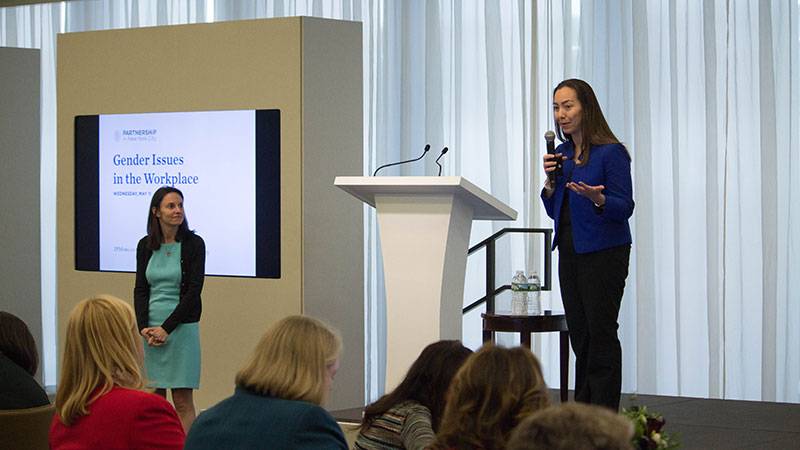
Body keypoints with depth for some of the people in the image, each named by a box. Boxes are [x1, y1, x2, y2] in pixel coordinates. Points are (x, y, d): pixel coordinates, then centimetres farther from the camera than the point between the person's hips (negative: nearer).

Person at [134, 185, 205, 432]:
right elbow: (140, 289, 7)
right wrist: (144, 327, -8)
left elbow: (194, 291, -8)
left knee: (182, 400, -3)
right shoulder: (146, 245, 8)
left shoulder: (193, 244, -3)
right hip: (150, 329, 3)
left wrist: (166, 328, -12)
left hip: (181, 327, -3)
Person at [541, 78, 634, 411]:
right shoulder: (562, 153, 13)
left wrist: (597, 198, -31)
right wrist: (551, 180, -1)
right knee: (579, 335, 8)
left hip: (604, 253, -7)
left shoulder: (611, 152, -8)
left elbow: (624, 207, -12)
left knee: (601, 335, -8)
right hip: (569, 252, 7)